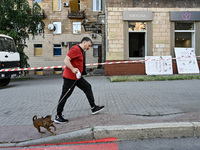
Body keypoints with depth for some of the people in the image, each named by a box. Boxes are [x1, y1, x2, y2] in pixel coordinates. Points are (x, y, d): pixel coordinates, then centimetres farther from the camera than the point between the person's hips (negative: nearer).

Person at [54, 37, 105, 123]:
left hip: (77, 77, 10)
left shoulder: (81, 51, 16)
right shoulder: (75, 49, -15)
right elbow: (66, 60, -23)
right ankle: (58, 116, 8)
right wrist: (73, 69, -34)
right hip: (69, 77, -10)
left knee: (88, 87, 10)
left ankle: (93, 108, 17)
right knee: (65, 96, -3)